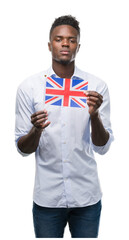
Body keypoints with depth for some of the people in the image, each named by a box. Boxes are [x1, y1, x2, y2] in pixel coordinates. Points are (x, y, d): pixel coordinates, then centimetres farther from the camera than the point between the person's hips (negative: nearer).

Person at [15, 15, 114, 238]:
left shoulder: (96, 86, -2)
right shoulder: (29, 87, -3)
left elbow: (102, 147, -2)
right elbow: (23, 149, -1)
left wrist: (94, 115, -20)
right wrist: (36, 130, -22)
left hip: (87, 196, 1)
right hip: (47, 197, 0)